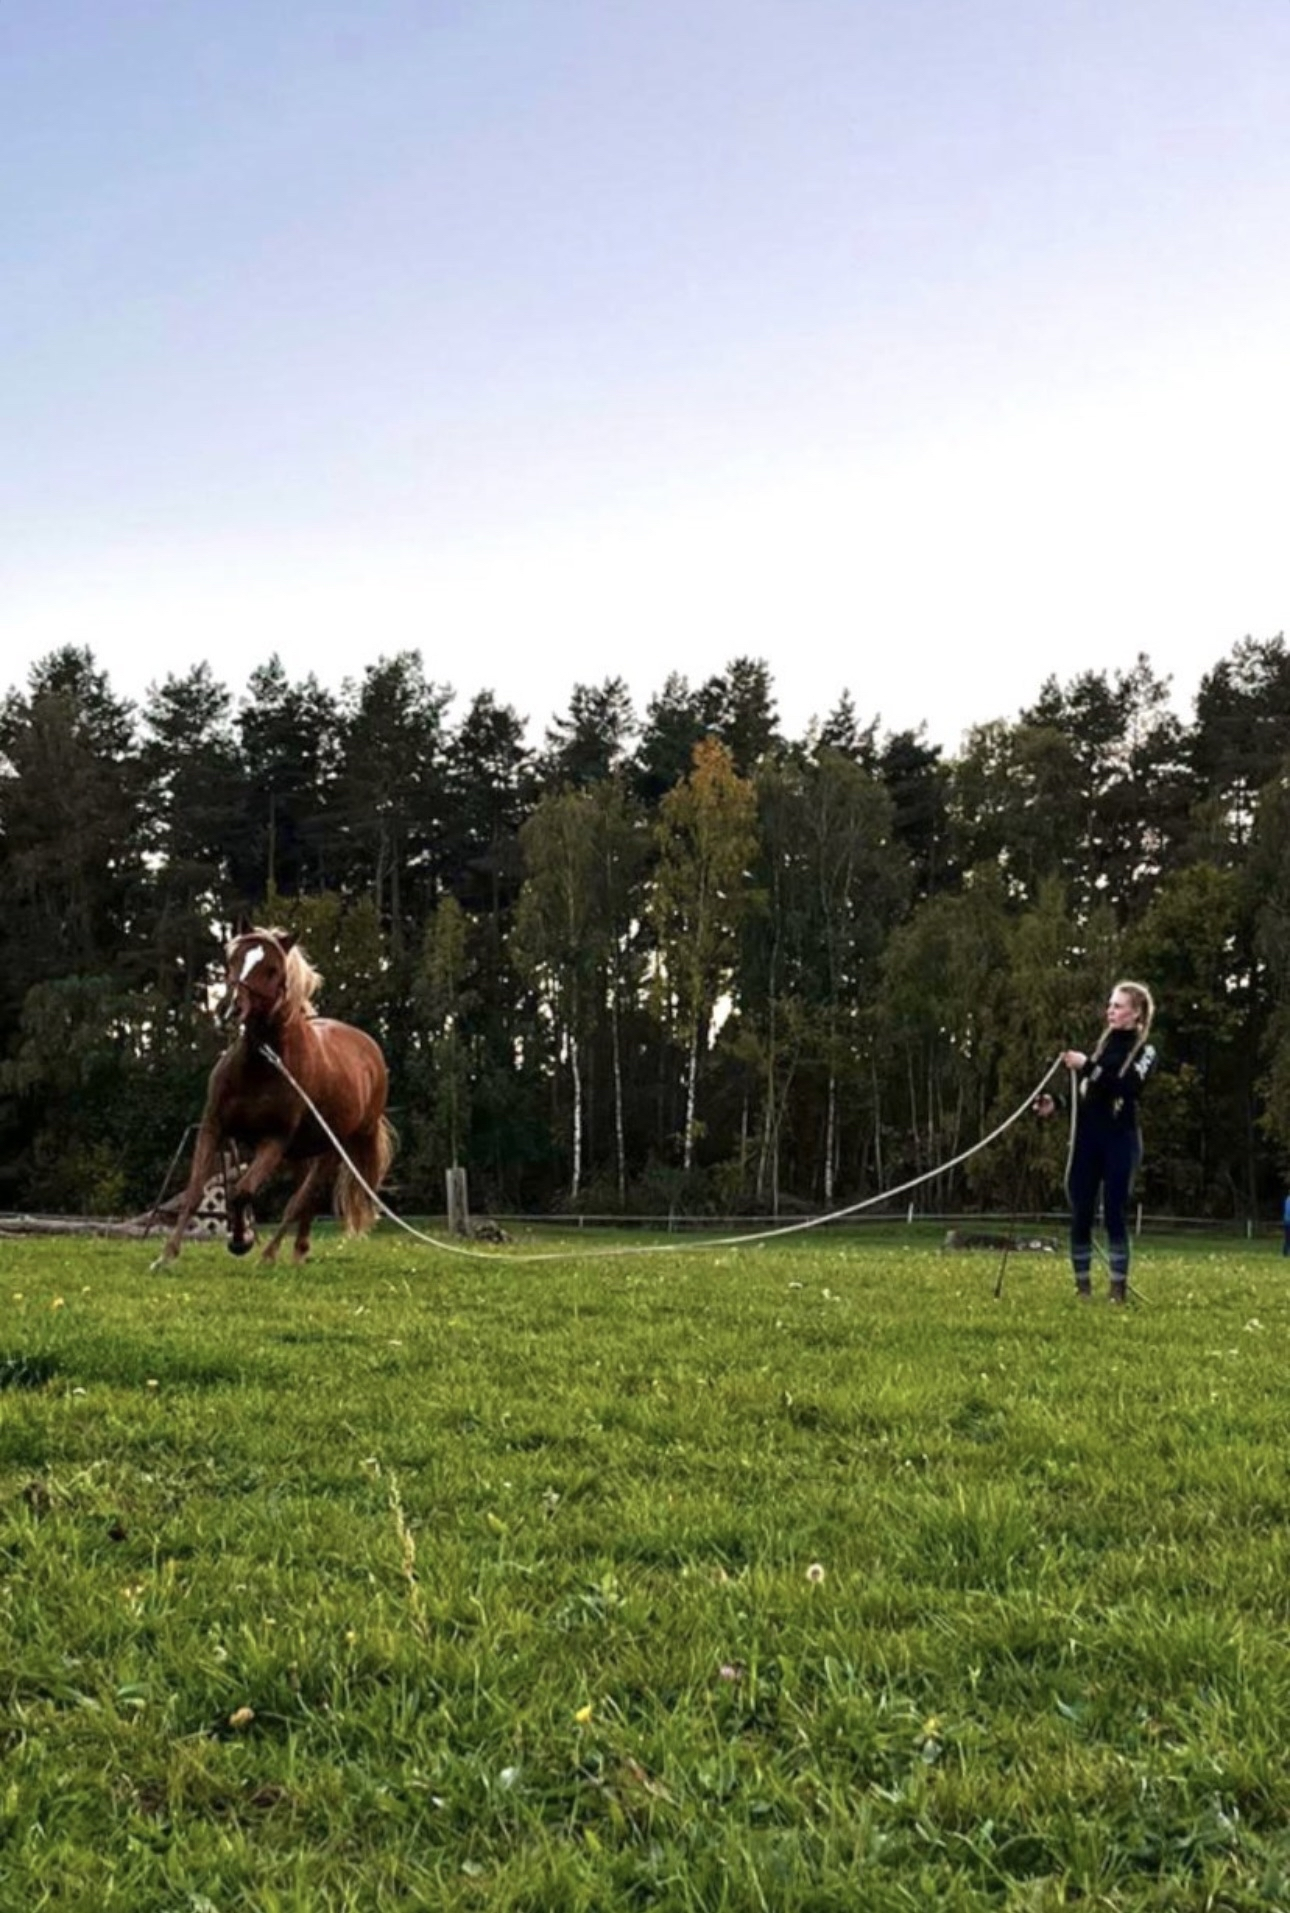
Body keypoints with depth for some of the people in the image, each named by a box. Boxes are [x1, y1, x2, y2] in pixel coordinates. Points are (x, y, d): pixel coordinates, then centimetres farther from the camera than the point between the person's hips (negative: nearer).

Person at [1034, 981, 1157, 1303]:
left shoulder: (1144, 1051, -1)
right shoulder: (1102, 1044, 15)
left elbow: (1127, 1086, -19)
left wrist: (1087, 1066, -26)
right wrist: (1055, 1104, 2)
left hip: (1120, 1141, -5)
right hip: (1087, 1139, 5)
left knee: (1114, 1214, -6)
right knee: (1080, 1214, 1)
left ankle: (1119, 1287, 0)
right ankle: (1082, 1285, 8)